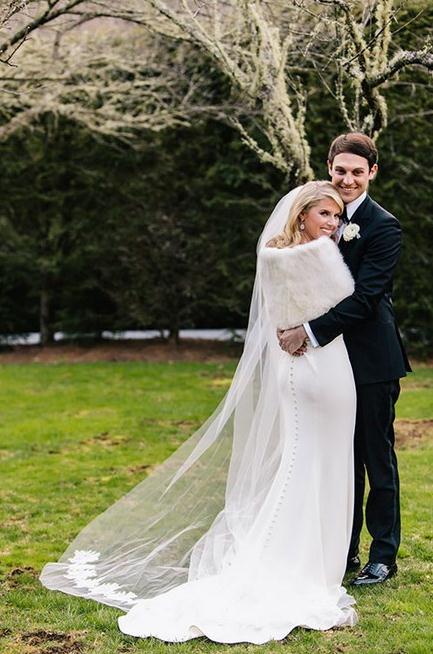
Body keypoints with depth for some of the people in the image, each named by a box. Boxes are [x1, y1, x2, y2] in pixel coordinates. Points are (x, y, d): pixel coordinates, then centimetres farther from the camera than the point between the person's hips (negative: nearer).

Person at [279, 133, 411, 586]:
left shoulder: (383, 227, -11)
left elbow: (363, 298, -20)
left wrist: (312, 331, -24)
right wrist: (294, 325, -2)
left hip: (372, 361, -6)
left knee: (378, 459, 4)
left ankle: (384, 557, 15)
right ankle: (344, 552, 24)